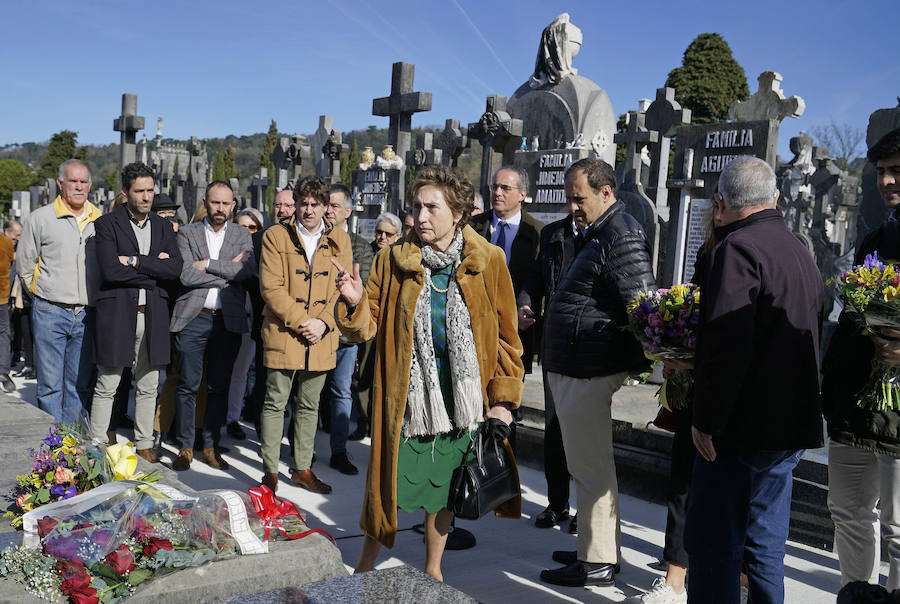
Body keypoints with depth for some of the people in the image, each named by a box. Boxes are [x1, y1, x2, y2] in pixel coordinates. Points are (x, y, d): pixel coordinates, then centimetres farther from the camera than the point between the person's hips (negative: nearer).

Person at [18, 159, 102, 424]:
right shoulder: (40, 218, 0)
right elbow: (24, 265, 7)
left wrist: (94, 298, 11)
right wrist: (43, 294, 5)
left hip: (86, 315, 3)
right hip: (50, 312, -2)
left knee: (80, 385, 9)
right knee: (50, 385, 1)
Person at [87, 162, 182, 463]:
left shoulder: (163, 226, 12)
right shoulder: (107, 224, -1)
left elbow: (175, 267, -2)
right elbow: (110, 269, -14)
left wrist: (136, 261, -11)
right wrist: (154, 270, -8)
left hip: (153, 314, 4)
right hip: (117, 313, -4)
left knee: (148, 386, 11)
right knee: (107, 386, 2)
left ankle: (144, 444, 22)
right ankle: (97, 446, 13)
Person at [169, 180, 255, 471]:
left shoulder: (242, 234, 10)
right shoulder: (187, 233, 6)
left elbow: (247, 269, -8)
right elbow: (186, 275, -9)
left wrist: (208, 264, -11)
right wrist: (227, 272, -9)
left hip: (228, 320, 1)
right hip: (192, 319, -1)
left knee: (219, 387, 7)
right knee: (187, 386, 2)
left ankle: (211, 445, 19)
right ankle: (185, 447, 15)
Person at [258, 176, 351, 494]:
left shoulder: (339, 240, 7)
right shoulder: (276, 236, -1)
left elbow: (342, 288, 4)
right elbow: (271, 287, -9)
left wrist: (323, 323, -11)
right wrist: (301, 322, -16)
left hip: (321, 337, 3)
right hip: (282, 333, -3)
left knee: (309, 405, 13)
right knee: (275, 402, 3)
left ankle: (302, 468, 25)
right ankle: (270, 470, 15)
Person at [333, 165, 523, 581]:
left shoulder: (488, 261, -2)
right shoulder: (393, 260, 0)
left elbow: (506, 336, 2)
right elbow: (367, 327, 2)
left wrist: (503, 398, -2)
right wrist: (354, 303, -20)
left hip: (460, 399, 1)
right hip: (405, 398, 0)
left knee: (443, 486, 14)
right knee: (391, 482, 6)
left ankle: (432, 570, 36)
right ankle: (365, 566, 32)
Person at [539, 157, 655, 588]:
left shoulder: (622, 238, -16)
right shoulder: (594, 232, 16)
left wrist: (639, 365, -18)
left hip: (588, 373, -11)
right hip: (572, 369, 11)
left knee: (590, 467, -1)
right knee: (589, 464, 18)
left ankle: (597, 563, 11)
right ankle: (600, 548, 31)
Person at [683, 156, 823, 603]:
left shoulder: (736, 248, -14)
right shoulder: (801, 252, 14)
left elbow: (727, 345, -24)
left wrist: (706, 420, -17)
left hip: (742, 428, -9)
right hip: (792, 426, 9)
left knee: (712, 545, -1)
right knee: (765, 545, 18)